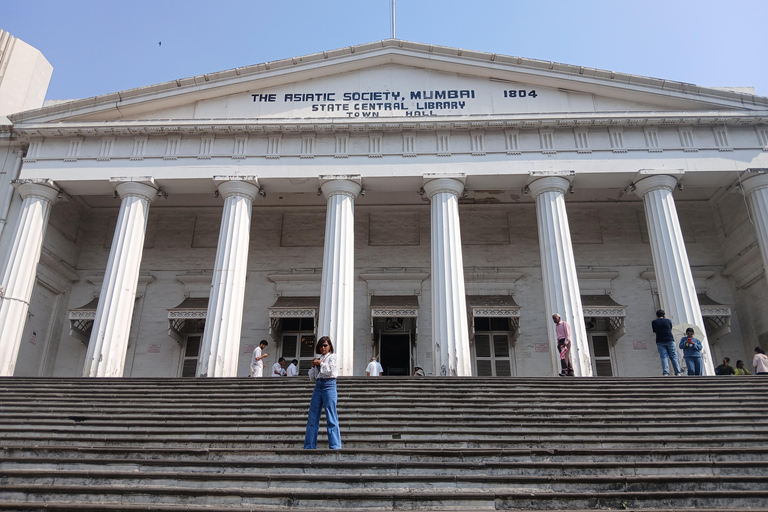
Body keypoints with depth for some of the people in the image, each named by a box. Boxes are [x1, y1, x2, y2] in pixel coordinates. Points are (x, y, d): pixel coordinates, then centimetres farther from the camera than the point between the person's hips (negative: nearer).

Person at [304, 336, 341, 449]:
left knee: (331, 419, -8)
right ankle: (309, 446, 10)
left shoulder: (333, 357, 6)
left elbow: (330, 371, -11)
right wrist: (314, 366, 6)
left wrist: (321, 363, -1)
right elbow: (313, 379, 19)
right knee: (312, 419, 4)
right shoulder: (318, 359, 18)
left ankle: (335, 446, -6)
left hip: (329, 386, -6)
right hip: (318, 386, 6)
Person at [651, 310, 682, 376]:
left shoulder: (654, 322, 3)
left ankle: (665, 373, -15)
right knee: (673, 357, 2)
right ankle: (678, 372, -5)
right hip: (670, 340, 1)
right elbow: (670, 329, 17)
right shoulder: (668, 320, 7)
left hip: (660, 342, -1)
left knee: (663, 357, -4)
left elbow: (654, 331, 8)